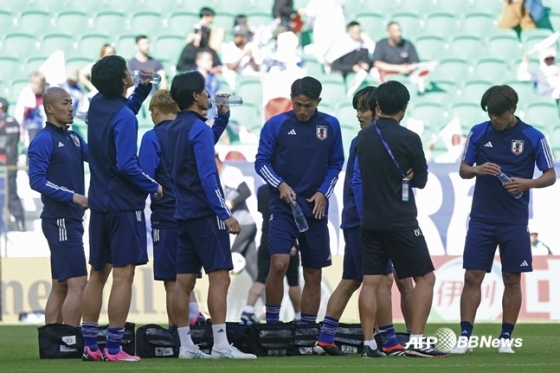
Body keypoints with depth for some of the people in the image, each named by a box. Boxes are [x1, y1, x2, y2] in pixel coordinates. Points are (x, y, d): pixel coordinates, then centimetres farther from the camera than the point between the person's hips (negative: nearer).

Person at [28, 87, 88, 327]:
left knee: (60, 286, 9)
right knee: (77, 283, -13)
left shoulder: (73, 139, 14)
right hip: (59, 221, -9)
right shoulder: (44, 140, -10)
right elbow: (36, 180, -17)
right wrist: (72, 196, -22)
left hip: (72, 220, 9)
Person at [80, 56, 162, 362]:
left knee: (97, 274, 12)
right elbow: (126, 165, -23)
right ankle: (113, 348, -7)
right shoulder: (124, 117, -18)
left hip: (99, 204, 8)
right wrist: (152, 187, -10)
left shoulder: (97, 105, 5)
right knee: (123, 275, -5)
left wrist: (143, 88, 14)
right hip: (124, 204, -8)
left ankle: (89, 345, 13)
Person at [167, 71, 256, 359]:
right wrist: (225, 214, -18)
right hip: (205, 213, -9)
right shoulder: (199, 129, -13)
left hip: (183, 213, 9)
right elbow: (208, 176, -19)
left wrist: (223, 115, 22)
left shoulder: (174, 129, 13)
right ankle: (221, 345, -16)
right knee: (219, 277, -10)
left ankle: (186, 346, 8)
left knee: (184, 280, 6)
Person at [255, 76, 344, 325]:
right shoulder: (276, 125, -2)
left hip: (315, 209, 3)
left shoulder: (330, 126, 5)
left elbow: (336, 164, 12)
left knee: (313, 275, 6)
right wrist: (280, 185, -14)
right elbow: (261, 162, 2)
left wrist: (323, 193, -2)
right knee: (279, 264, -19)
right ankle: (271, 325, -9)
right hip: (283, 207, -3)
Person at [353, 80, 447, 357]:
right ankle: (416, 341, -8)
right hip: (401, 221, -5)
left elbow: (357, 179, 12)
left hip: (370, 221, 5)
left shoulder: (363, 137, 5)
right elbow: (421, 180, 0)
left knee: (370, 281, 7)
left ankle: (368, 343, 3)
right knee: (425, 278, 1)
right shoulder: (408, 139, -11)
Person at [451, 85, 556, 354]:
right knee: (472, 277, -4)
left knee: (512, 279, 3)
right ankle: (465, 337, -2)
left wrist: (527, 183, -18)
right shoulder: (478, 133, 2)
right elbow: (463, 170, 8)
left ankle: (506, 338, 11)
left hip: (515, 221, -1)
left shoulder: (533, 137, -3)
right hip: (481, 218, 1)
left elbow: (550, 176, 1)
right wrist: (478, 170, -15)